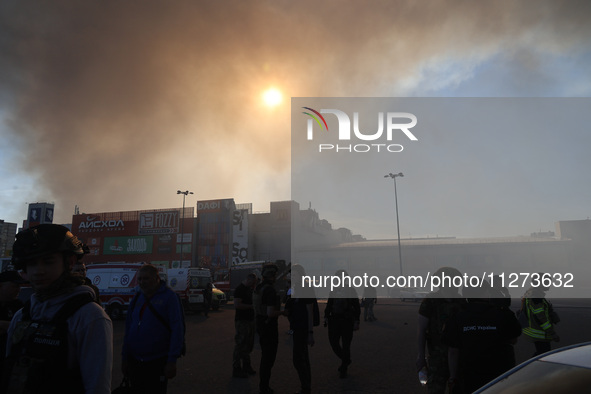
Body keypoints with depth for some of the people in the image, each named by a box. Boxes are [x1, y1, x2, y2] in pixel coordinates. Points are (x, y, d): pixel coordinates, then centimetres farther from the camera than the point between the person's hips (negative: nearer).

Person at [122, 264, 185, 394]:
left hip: (157, 362, -5)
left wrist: (172, 361, -17)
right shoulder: (137, 298, 7)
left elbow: (178, 330, -14)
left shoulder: (169, 297, -11)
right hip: (134, 362, 5)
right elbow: (128, 330, 14)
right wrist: (125, 358, 12)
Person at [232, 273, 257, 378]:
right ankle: (236, 369, 8)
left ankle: (246, 366, 30)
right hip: (242, 321, -10)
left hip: (250, 320, 10)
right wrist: (251, 306, -20)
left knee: (249, 345, 18)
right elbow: (237, 305, -26)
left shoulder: (249, 289, 13)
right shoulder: (239, 289, -16)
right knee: (241, 345, -3)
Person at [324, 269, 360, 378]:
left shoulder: (351, 290, -3)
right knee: (333, 342, 3)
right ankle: (345, 360, 29)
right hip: (334, 320, 4)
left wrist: (356, 322, -8)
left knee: (346, 345, 0)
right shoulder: (333, 290, 8)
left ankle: (344, 368, 16)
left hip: (347, 321, -4)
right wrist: (326, 317, 5)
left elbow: (357, 308, -3)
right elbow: (328, 305, 13)